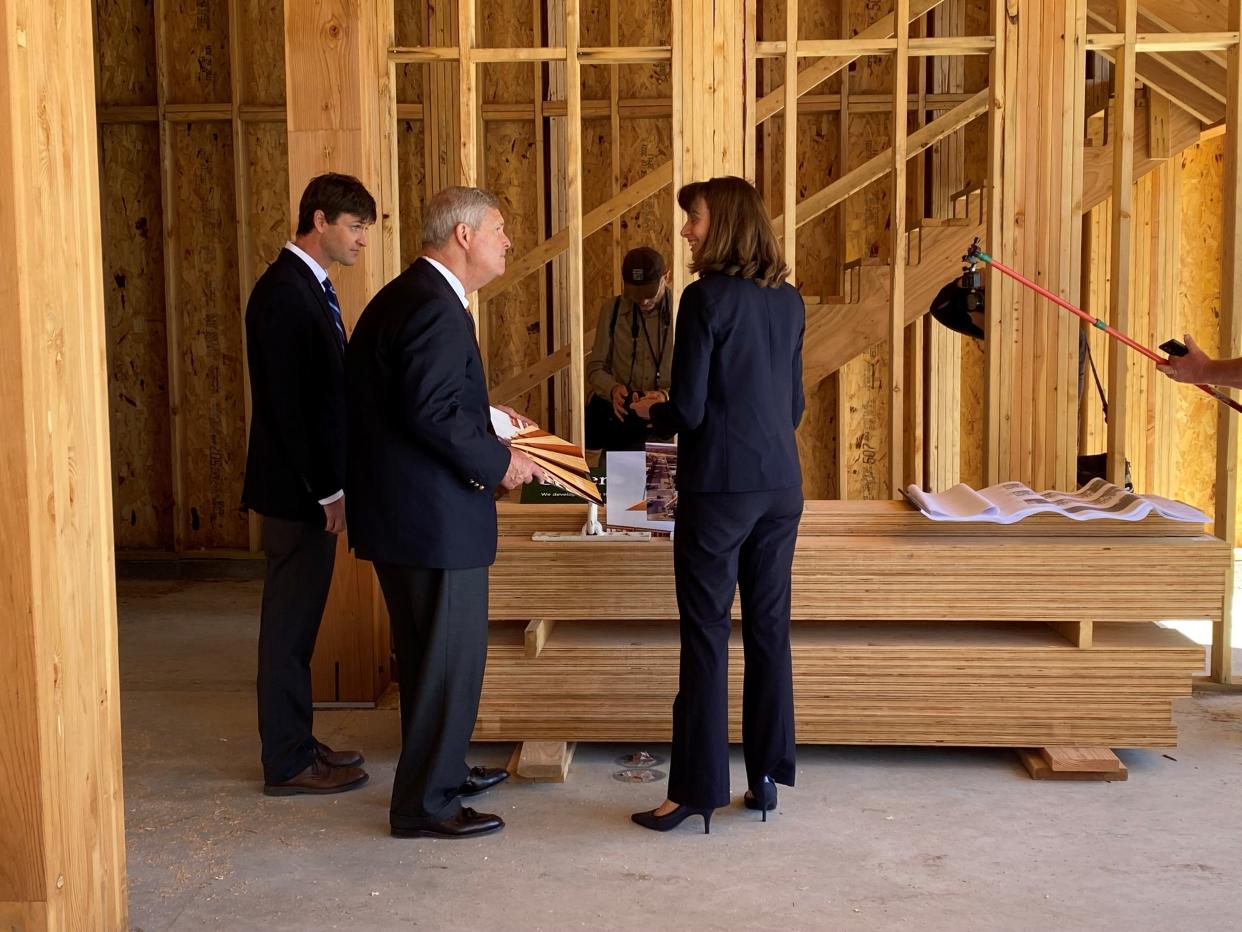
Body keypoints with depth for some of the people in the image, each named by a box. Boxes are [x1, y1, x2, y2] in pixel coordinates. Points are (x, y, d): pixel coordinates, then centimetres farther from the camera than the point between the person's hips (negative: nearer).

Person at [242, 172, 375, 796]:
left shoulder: (310, 287, 14)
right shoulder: (284, 292, -17)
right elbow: (288, 405, -22)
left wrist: (333, 481, 13)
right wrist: (326, 489, -19)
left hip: (313, 485, 10)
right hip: (297, 488, -10)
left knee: (297, 622, 16)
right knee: (290, 626, 0)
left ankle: (294, 743, 27)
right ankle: (287, 764, 11)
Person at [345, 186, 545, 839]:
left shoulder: (405, 296, 15)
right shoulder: (436, 308, -19)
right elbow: (429, 412, -26)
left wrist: (484, 415, 11)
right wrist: (498, 461, -16)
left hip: (400, 511, 11)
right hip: (434, 516, -11)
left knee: (429, 655, 21)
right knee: (451, 658, 0)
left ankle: (439, 769, 37)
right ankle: (424, 805, 10)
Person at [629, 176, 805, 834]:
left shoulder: (707, 297, -12)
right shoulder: (789, 301, 9)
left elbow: (689, 410, -13)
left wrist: (649, 412, 7)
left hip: (719, 486, -7)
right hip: (781, 484, 7)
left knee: (706, 636, 0)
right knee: (769, 632, 12)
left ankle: (697, 788, 6)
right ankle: (766, 775, 20)